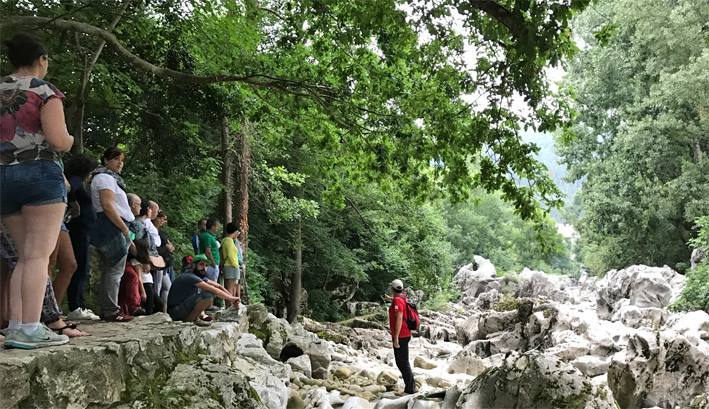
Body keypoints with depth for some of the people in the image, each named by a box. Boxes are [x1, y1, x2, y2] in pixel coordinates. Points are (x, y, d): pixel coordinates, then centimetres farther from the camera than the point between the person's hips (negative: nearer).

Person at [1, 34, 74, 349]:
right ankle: (30, 329, -14)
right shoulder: (45, 91, -2)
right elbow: (59, 141, -12)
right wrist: (70, 139, 9)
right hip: (39, 172, -6)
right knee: (39, 254, -8)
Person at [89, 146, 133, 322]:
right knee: (115, 270, -10)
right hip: (112, 227, -11)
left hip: (114, 228, 11)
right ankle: (111, 311, -10)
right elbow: (107, 206, -18)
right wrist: (125, 228, -17)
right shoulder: (105, 177, -7)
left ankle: (107, 310, 16)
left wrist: (124, 228, 16)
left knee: (109, 270, 11)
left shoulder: (110, 178, 25)